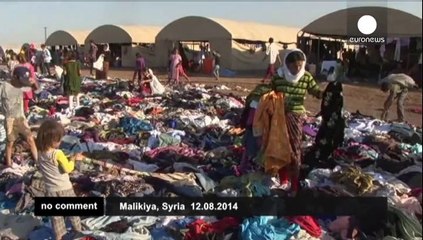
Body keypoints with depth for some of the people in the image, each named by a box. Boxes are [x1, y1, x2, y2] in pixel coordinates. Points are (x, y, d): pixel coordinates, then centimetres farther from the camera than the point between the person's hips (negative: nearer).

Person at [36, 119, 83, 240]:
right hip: (64, 188, -5)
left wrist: (72, 158, 7)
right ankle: (78, 229, 35)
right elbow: (68, 168, -22)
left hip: (50, 190, 5)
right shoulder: (57, 153, -26)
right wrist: (72, 160, -6)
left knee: (55, 215, 18)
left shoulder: (40, 154, -6)